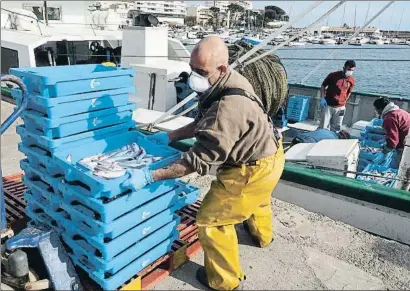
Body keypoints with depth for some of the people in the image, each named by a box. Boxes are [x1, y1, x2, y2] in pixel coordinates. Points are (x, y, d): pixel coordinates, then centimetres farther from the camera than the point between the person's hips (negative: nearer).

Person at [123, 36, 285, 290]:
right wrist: (170, 136, 1)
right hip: (268, 152, 10)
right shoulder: (228, 81, -6)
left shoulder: (228, 109, -38)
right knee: (257, 198, 37)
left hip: (255, 169, -10)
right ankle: (262, 235, 68)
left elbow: (199, 160, -34)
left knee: (211, 219, 1)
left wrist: (149, 176, -31)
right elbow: (202, 123, 5)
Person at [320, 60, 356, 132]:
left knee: (336, 128, 9)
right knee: (324, 127, 1)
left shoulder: (352, 80, -2)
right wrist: (323, 98, -9)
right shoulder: (333, 75, -11)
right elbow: (323, 86, 0)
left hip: (340, 108, 3)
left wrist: (344, 102, 11)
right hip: (328, 106, -2)